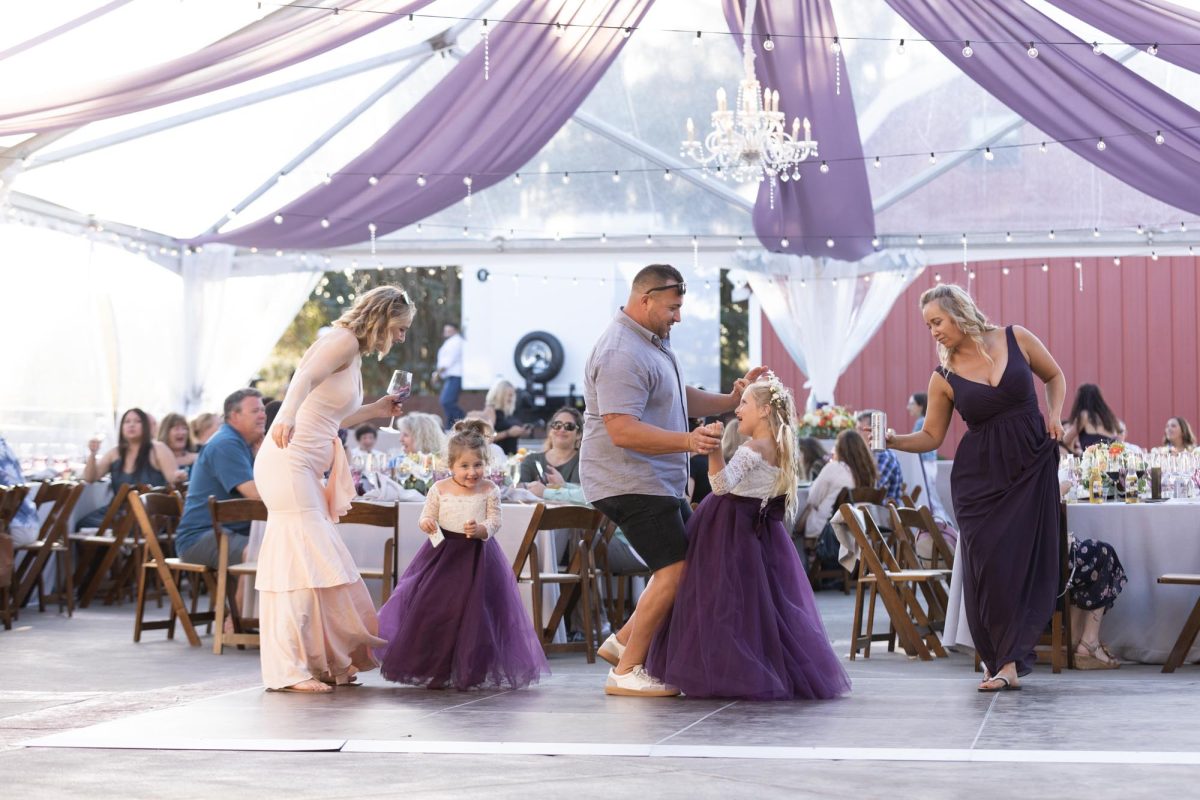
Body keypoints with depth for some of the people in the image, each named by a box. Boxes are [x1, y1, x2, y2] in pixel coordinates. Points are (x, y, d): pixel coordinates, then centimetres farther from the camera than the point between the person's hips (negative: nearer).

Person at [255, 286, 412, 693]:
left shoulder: (352, 354, 21)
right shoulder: (344, 340, -8)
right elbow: (305, 378, -27)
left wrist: (376, 410, 21)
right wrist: (287, 416, -44)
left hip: (306, 468, 10)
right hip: (289, 460, -10)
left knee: (313, 563, 10)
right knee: (304, 561, -9)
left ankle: (325, 661, 14)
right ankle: (290, 669, -7)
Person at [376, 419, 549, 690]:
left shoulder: (489, 491, -2)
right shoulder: (439, 489, 0)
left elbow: (494, 523, -5)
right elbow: (426, 517, 5)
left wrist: (480, 530, -25)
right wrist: (426, 523, -18)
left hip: (477, 556, -1)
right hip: (443, 553, 1)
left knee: (473, 614, -1)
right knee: (435, 610, -1)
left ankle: (471, 672, 11)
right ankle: (433, 669, 12)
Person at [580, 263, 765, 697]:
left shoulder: (654, 342, 16)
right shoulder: (621, 354, -20)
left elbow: (680, 399, 25)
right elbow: (623, 431, -28)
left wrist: (731, 401, 10)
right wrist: (687, 442, -35)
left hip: (661, 481, 11)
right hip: (630, 481, -11)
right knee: (676, 570, -14)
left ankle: (624, 641, 19)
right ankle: (626, 671, -9)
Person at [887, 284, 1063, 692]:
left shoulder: (1016, 339, -1)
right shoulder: (944, 378, 1)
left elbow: (1054, 376, 15)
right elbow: (931, 437, 5)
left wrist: (1054, 414, -1)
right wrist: (893, 440, -12)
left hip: (1031, 463, -1)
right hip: (980, 473, 1)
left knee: (1024, 557, -6)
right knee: (986, 562, -5)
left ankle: (1009, 661, -4)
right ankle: (999, 659, 6)